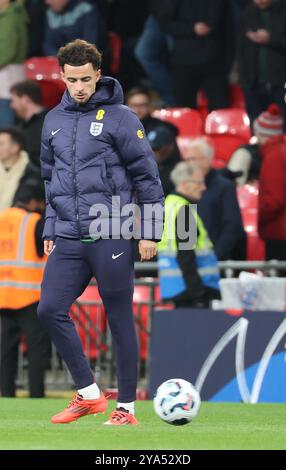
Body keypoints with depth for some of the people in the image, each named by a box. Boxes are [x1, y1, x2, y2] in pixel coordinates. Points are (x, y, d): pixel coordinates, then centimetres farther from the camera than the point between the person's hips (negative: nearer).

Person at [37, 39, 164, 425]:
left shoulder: (120, 117, -5)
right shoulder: (54, 121, 12)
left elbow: (147, 176, -4)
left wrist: (150, 232, -6)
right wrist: (50, 231, 17)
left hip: (111, 237, -5)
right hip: (68, 238, 5)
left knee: (120, 319, 0)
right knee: (50, 310, -6)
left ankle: (126, 407, 8)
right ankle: (88, 393, 6)